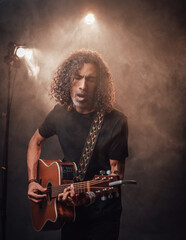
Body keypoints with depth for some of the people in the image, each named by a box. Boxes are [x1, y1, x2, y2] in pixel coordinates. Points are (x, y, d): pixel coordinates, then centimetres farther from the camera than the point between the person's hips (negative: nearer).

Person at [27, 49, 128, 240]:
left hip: (102, 212, -3)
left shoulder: (116, 122, -19)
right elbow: (36, 141, 11)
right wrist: (32, 181, 1)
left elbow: (116, 173, -17)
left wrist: (90, 194, -34)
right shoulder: (60, 113, -6)